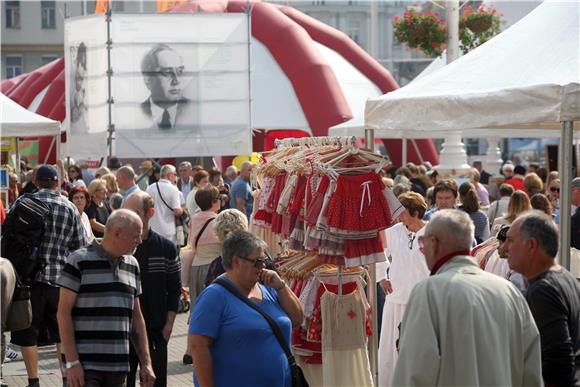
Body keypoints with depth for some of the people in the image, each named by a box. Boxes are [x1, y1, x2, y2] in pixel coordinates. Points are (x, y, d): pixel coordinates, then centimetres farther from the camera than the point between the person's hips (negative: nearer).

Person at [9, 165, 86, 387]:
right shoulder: (70, 208, 3)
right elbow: (80, 246, 5)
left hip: (30, 276, -2)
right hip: (60, 278, 2)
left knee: (27, 334, 8)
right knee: (62, 334, 13)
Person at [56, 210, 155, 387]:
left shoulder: (132, 265, 14)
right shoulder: (80, 261, -6)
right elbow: (64, 312, -8)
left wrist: (146, 363, 12)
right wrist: (72, 362, -14)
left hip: (119, 367, 6)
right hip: (85, 366, -6)